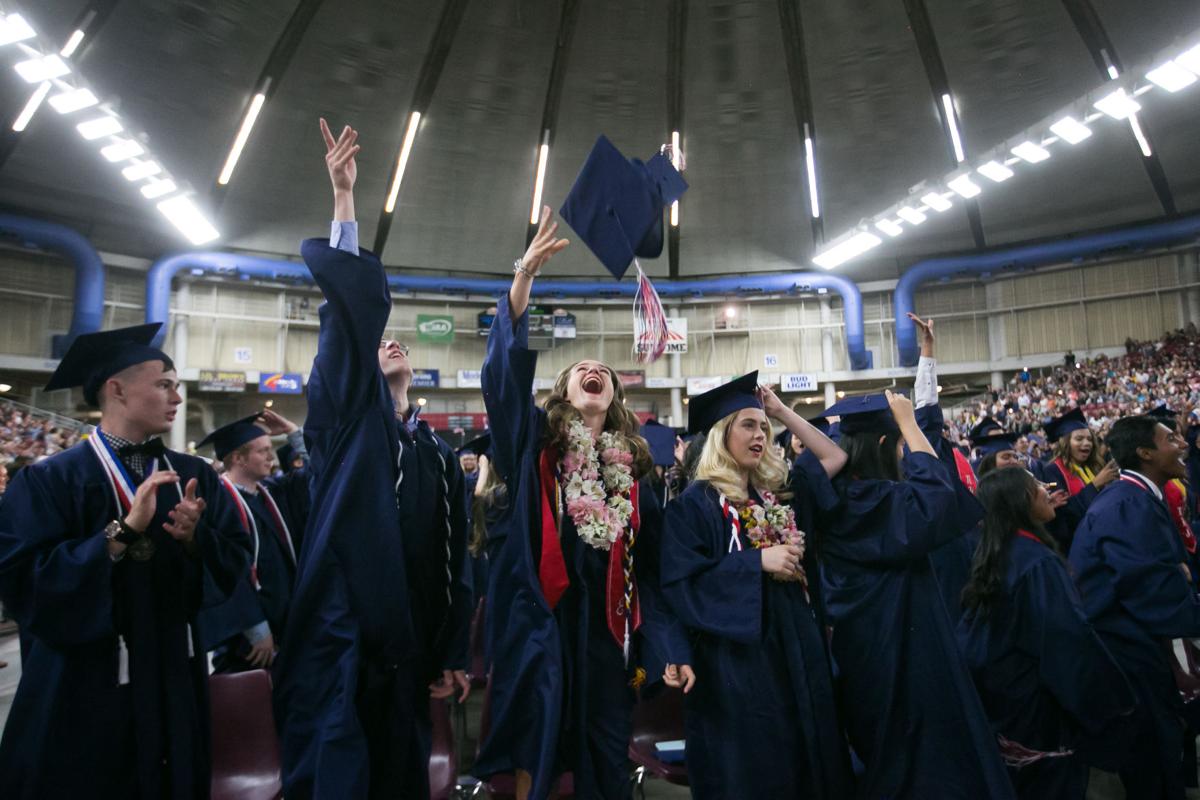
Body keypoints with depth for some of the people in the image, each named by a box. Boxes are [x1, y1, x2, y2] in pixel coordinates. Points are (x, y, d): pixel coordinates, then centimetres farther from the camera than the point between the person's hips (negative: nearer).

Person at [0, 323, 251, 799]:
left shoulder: (194, 475, 2)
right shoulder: (49, 480, -9)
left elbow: (236, 563, 0)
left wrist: (195, 538, -18)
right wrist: (123, 532, -25)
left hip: (176, 679, 4)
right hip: (85, 688, -4)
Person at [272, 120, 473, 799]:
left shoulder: (440, 455, 12)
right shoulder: (345, 419, 2)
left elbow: (455, 563, 11)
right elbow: (350, 315, -11)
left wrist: (453, 654, 8)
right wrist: (345, 199, -14)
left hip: (407, 648, 4)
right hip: (339, 637, -4)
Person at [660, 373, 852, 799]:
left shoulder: (777, 490, 8)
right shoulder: (696, 503, -10)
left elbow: (835, 457, 15)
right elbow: (680, 581, -17)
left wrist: (782, 410, 8)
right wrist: (759, 560, -20)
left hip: (794, 644, 7)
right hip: (736, 655, -6)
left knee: (806, 756, 15)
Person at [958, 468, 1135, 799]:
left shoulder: (989, 556, 1)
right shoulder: (1039, 562, -23)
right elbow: (1073, 641, -25)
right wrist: (1116, 703, -12)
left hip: (1001, 701, 7)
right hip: (1040, 711, -7)